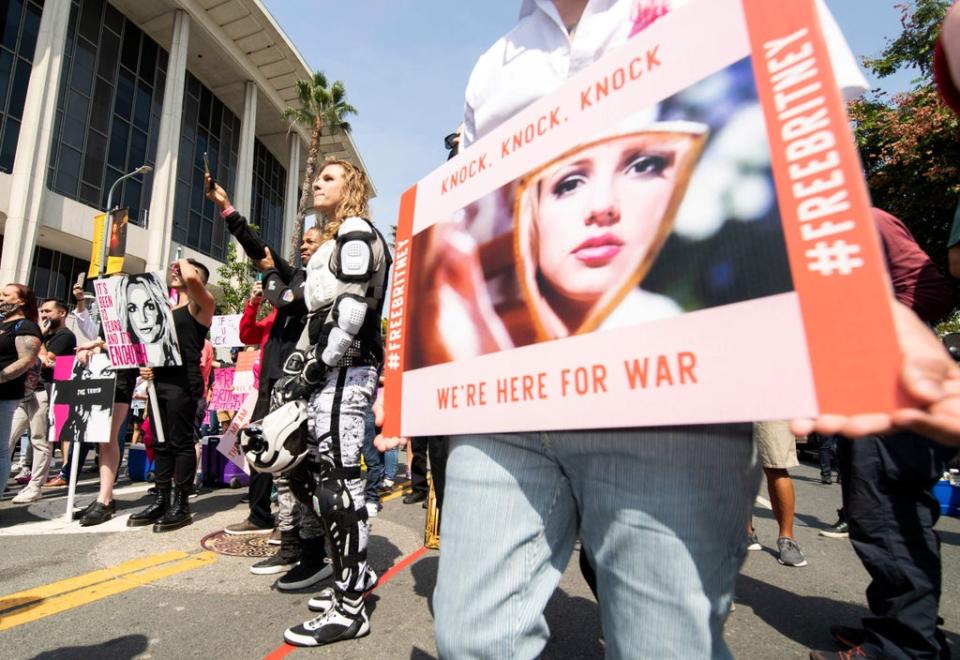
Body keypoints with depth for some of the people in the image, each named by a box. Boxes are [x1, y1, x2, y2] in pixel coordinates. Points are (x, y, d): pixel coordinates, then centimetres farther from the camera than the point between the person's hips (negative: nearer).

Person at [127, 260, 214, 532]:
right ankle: (161, 500, 18)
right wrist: (147, 365, 8)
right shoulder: (167, 308, 21)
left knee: (181, 442, -5)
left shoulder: (201, 305, -2)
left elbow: (192, 279, -24)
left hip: (184, 382, -8)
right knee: (162, 443, 10)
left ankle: (181, 504, 2)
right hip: (160, 380, 8)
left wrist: (184, 263, -2)